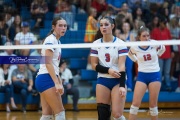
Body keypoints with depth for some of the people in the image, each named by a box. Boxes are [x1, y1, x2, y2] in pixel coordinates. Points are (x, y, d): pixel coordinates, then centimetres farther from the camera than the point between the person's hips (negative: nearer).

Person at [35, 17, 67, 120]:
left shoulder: (57, 41, 17)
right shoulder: (51, 40, -11)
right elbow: (48, 63, -19)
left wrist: (60, 83, 18)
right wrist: (57, 83, -24)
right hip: (46, 79, -9)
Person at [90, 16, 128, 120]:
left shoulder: (120, 44, -7)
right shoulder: (96, 44, 3)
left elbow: (122, 66, -13)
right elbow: (94, 65, 2)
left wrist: (122, 86, -23)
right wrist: (108, 70, -16)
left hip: (117, 80, -3)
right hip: (102, 81, 3)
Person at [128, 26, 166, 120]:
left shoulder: (154, 44, -10)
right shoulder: (135, 47, -9)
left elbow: (163, 48, 13)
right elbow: (130, 54, 16)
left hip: (155, 75, 0)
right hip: (142, 75, 0)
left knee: (153, 104, 3)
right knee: (136, 103, -6)